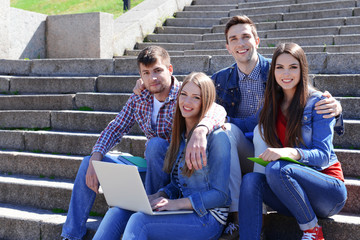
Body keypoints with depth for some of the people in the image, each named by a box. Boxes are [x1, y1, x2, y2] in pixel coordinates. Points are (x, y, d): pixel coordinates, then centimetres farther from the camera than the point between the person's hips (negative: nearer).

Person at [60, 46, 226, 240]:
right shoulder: (138, 99, 2)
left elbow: (217, 110, -36)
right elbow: (114, 129, 6)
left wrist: (200, 130, -60)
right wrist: (95, 157, -12)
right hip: (149, 167, 6)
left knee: (156, 143, -34)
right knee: (89, 163, -2)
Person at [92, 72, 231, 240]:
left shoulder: (216, 137, -11)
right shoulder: (180, 134, 13)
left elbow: (220, 194, -13)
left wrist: (176, 203, -20)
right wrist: (159, 196, -3)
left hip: (207, 218, -7)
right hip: (182, 209, 7)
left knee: (139, 221, -28)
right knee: (118, 211, -14)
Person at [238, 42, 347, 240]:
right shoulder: (272, 105, 11)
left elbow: (323, 156, -13)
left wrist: (290, 152, -33)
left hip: (328, 187, -4)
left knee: (276, 169, -31)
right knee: (250, 180, -24)